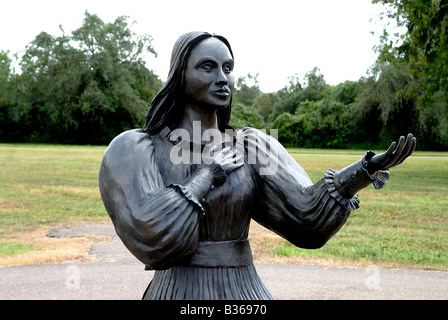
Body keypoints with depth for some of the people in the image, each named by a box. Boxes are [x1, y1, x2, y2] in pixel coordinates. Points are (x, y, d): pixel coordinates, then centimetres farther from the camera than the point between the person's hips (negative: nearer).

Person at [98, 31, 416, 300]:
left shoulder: (253, 147, 4)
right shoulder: (134, 150, -5)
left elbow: (307, 216, -8)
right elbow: (152, 238, -19)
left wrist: (364, 171, -22)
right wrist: (206, 175, -10)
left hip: (245, 294, 3)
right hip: (179, 296, -2)